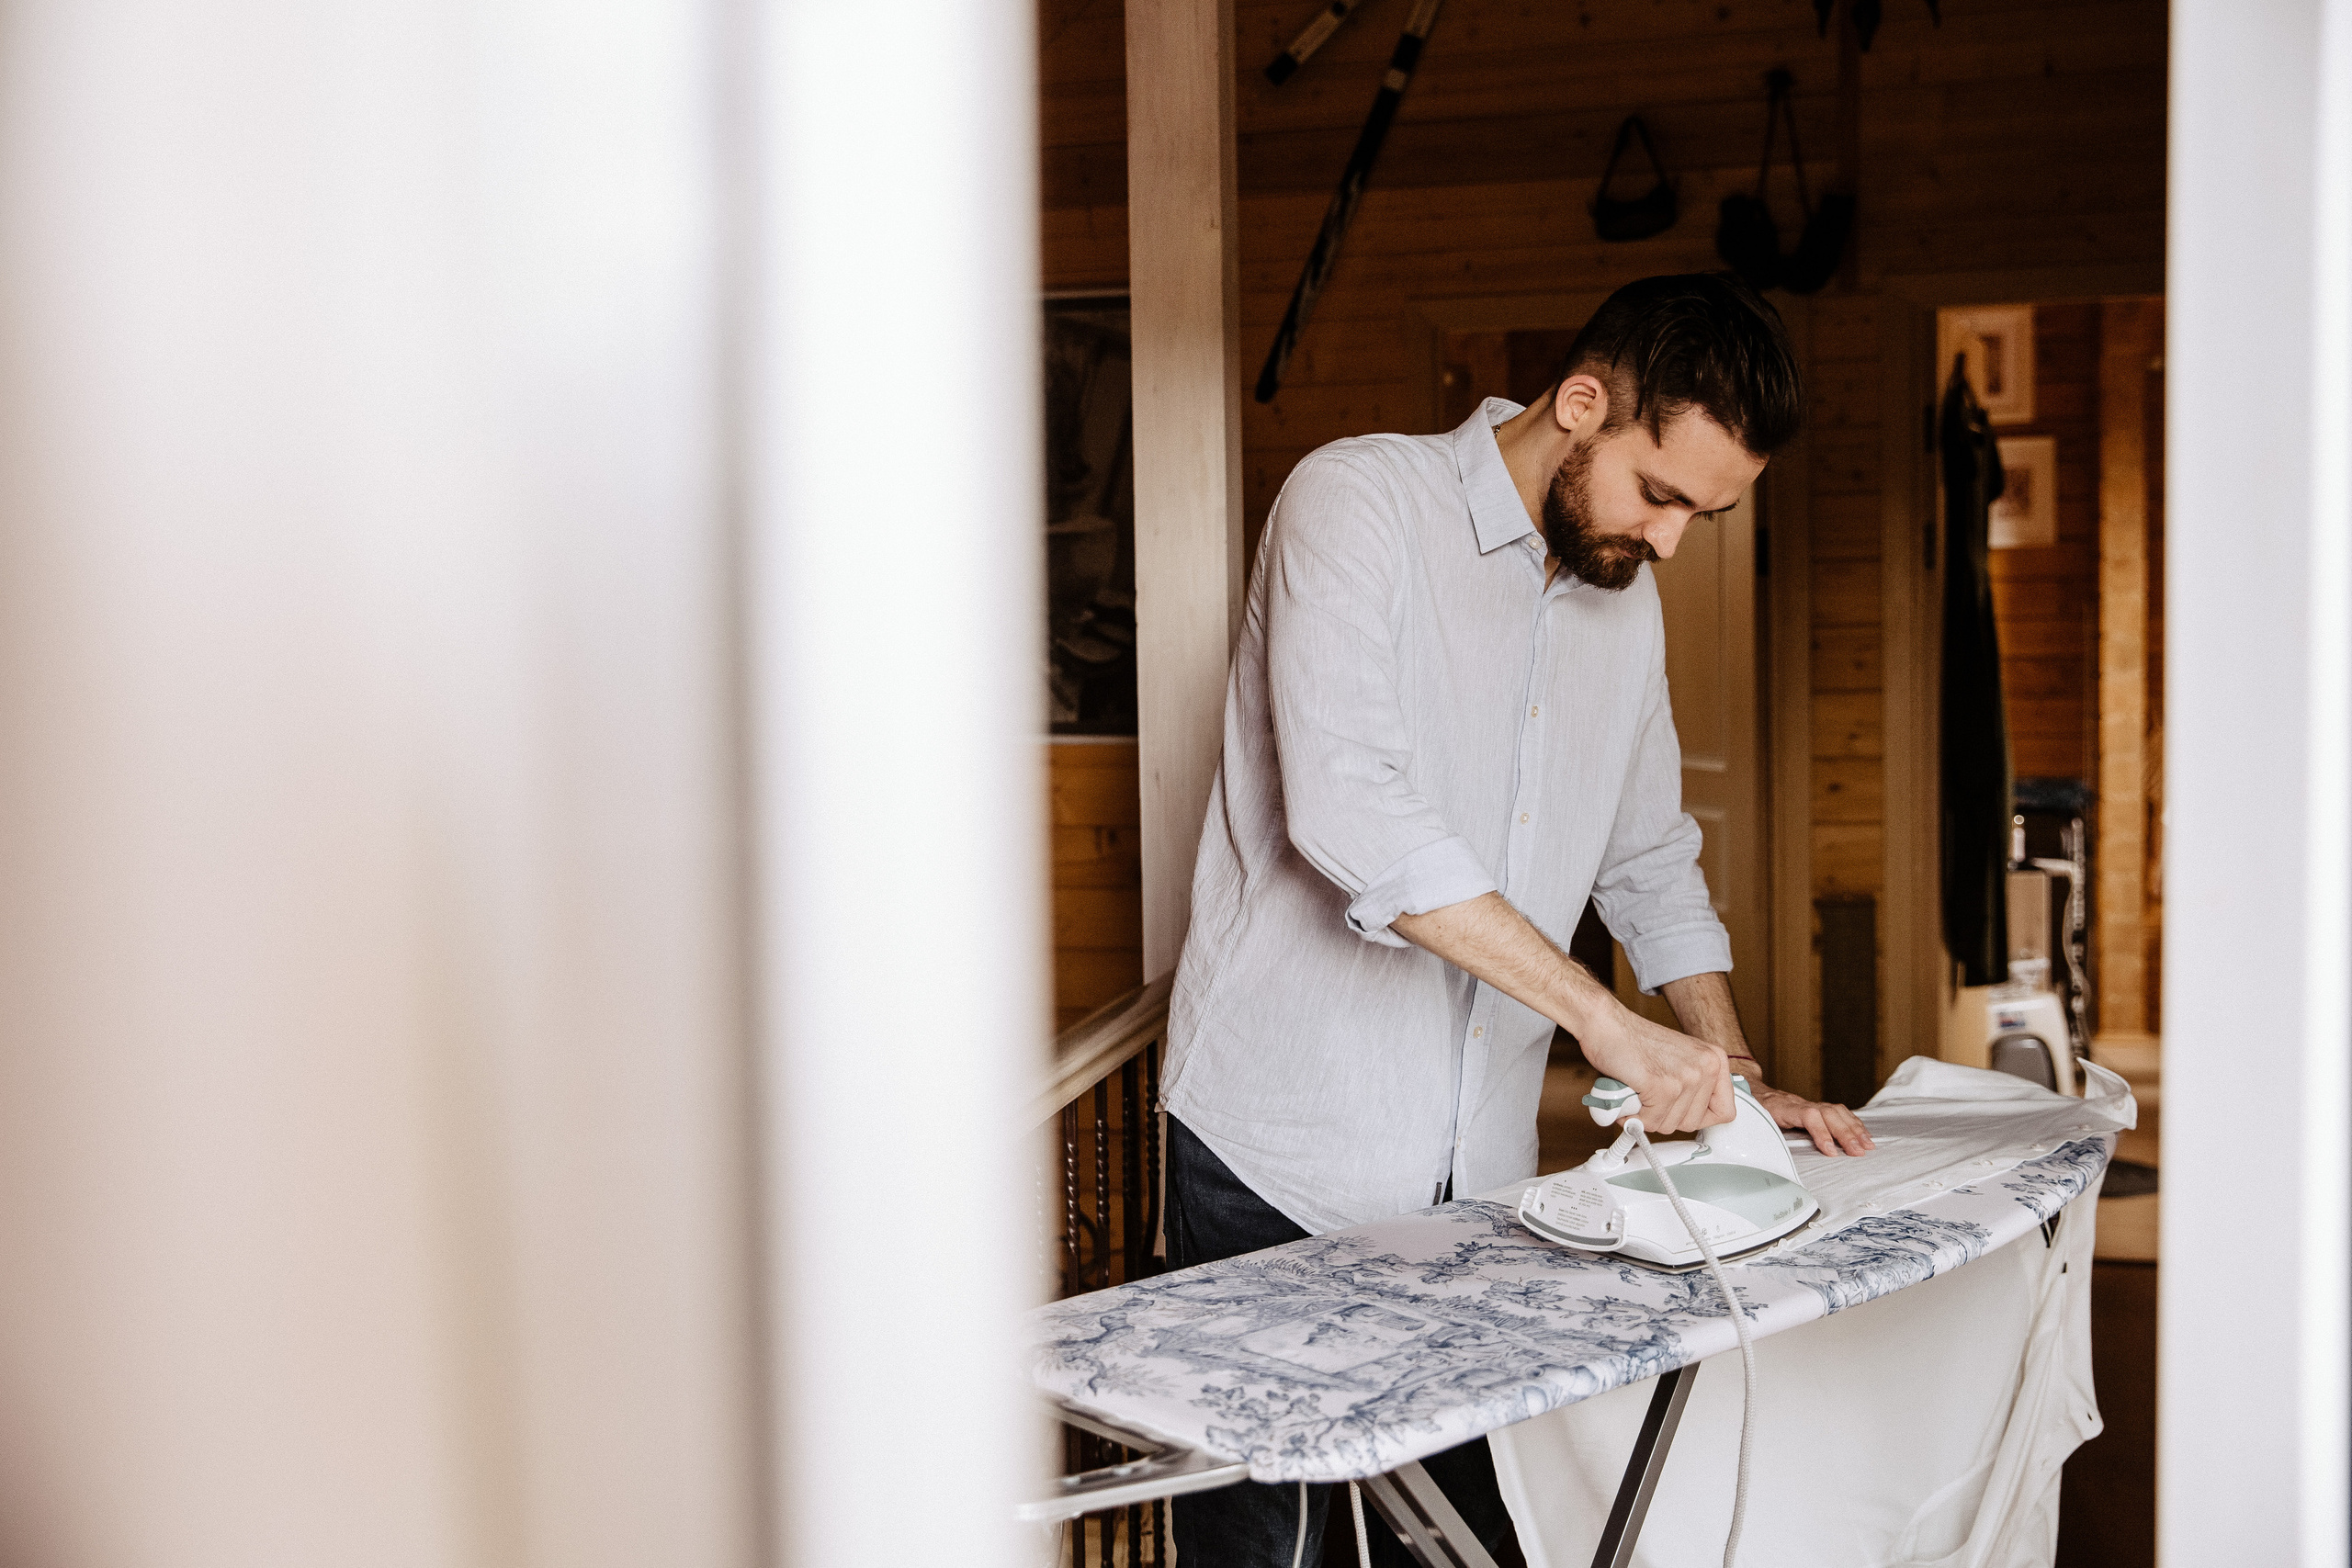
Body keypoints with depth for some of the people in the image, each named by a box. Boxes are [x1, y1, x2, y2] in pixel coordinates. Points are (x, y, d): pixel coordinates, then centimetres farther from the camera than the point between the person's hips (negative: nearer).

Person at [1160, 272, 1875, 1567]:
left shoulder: (1627, 599, 13)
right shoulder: (1358, 503, -11)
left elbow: (1650, 861, 23)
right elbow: (1352, 813, -26)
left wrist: (1733, 1077, 13)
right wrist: (1607, 1023, -26)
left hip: (1477, 1167, 6)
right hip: (1281, 1154, -6)